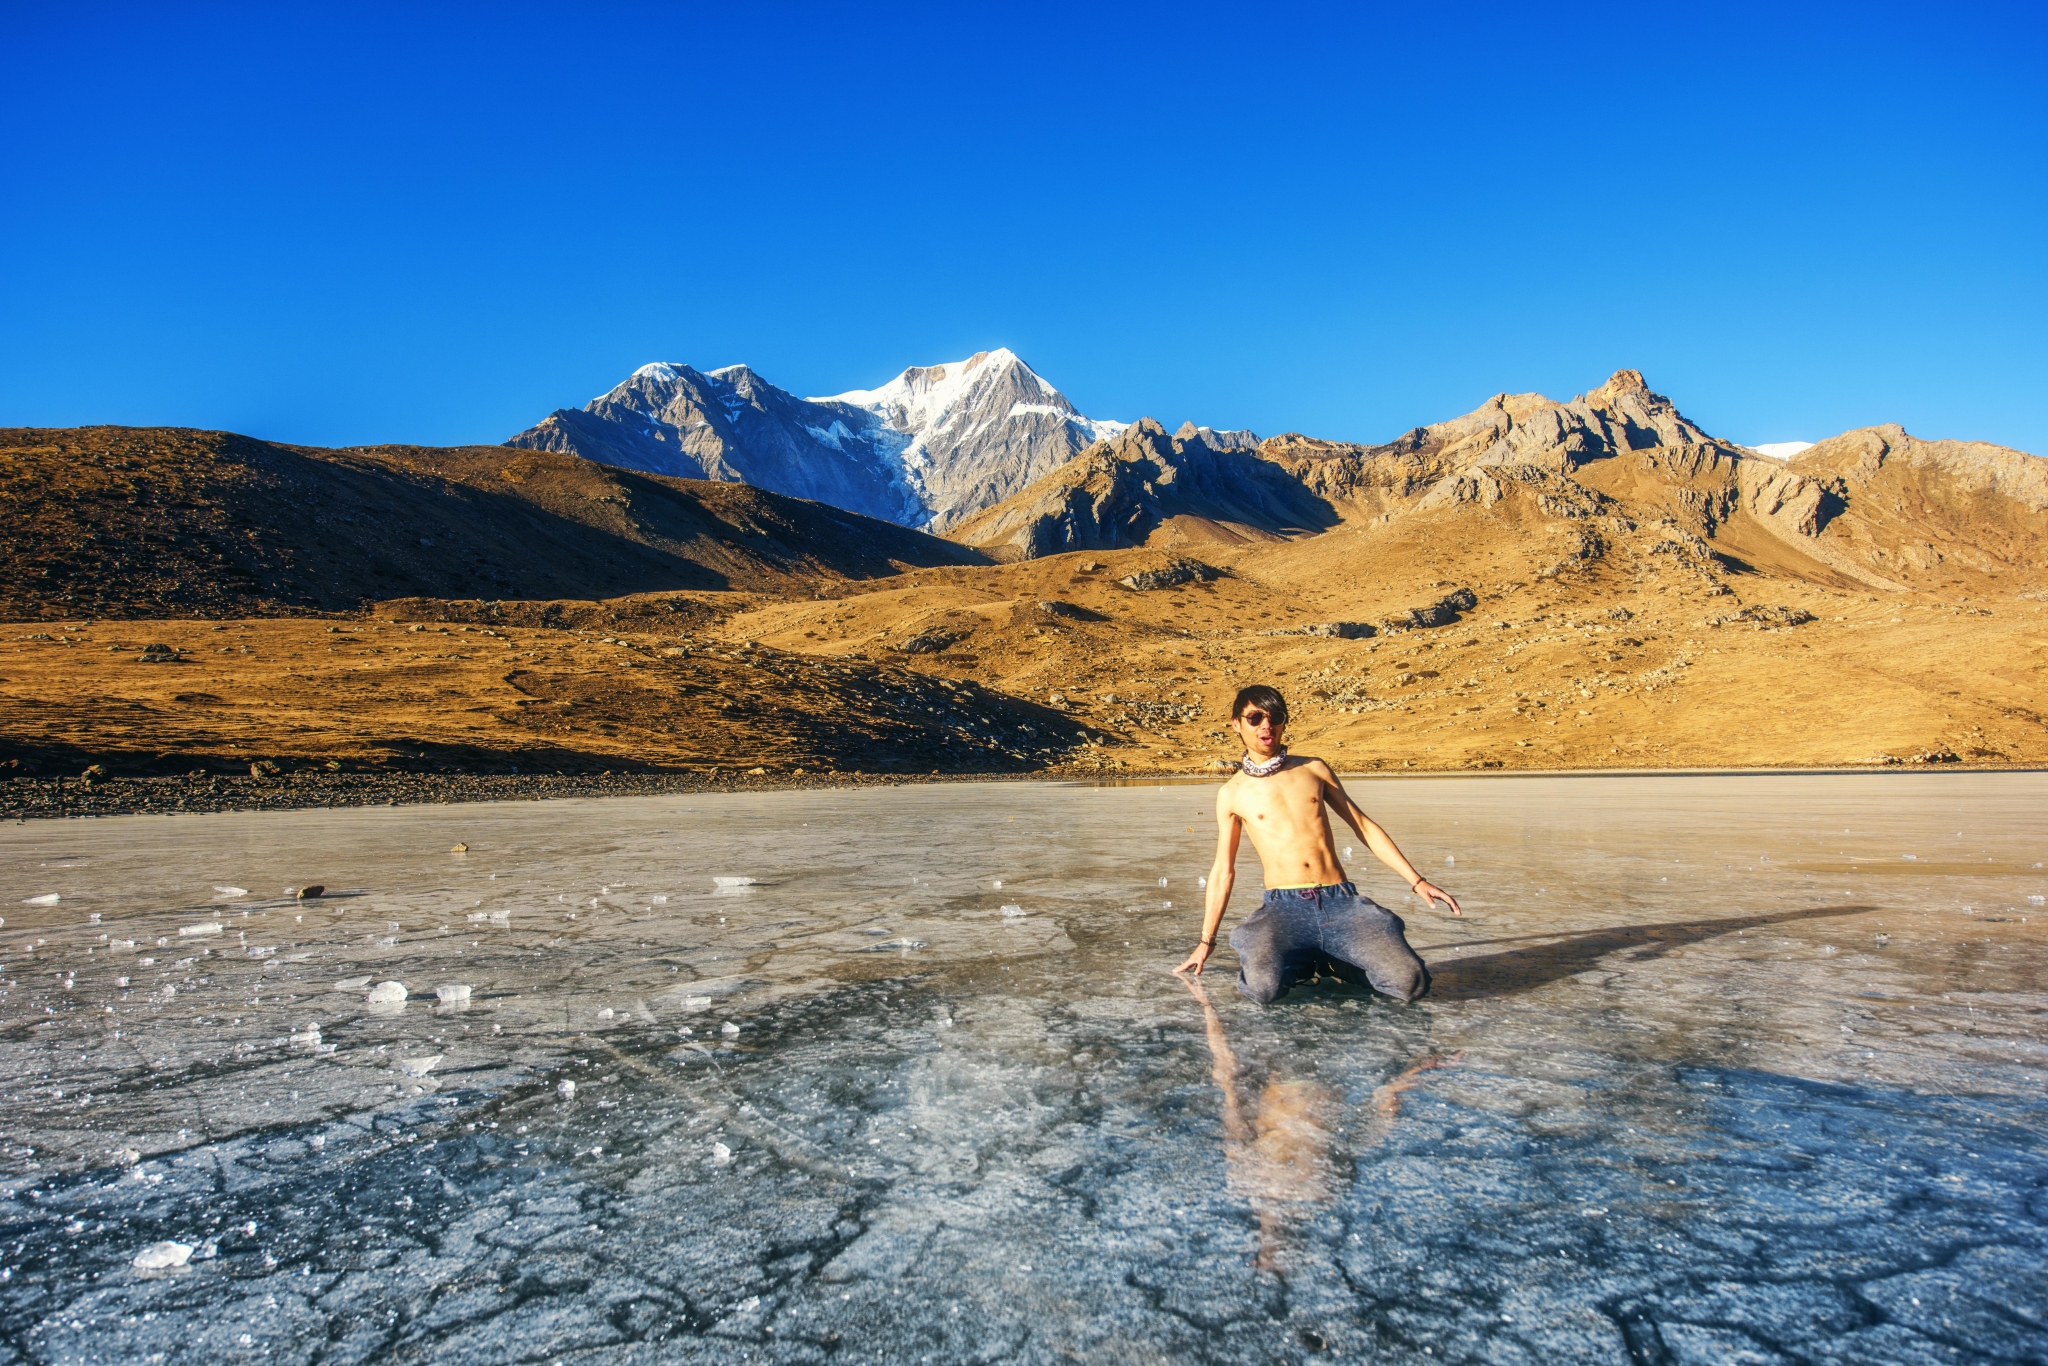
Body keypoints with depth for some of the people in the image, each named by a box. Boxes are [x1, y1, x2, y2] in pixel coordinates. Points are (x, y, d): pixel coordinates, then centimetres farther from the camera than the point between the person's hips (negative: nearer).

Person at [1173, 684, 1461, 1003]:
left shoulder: (1314, 769, 13)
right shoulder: (1231, 794, 8)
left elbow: (1364, 826, 16)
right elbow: (1223, 871, 14)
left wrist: (1417, 881, 9)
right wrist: (1206, 941, 14)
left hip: (1342, 903, 2)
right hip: (1284, 909, -1)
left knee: (1412, 983, -20)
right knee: (1263, 987, -33)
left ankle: (1330, 961, 9)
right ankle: (1299, 962, 5)